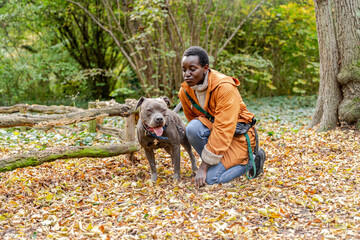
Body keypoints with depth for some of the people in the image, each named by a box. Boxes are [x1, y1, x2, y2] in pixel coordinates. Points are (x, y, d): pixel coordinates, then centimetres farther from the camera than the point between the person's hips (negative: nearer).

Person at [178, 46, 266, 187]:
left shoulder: (224, 87, -27)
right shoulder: (185, 91, -6)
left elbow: (223, 130, -29)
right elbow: (193, 120, 8)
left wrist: (203, 166, -28)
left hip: (238, 135, -5)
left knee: (211, 178, -20)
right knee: (193, 128, -28)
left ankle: (251, 161, 5)